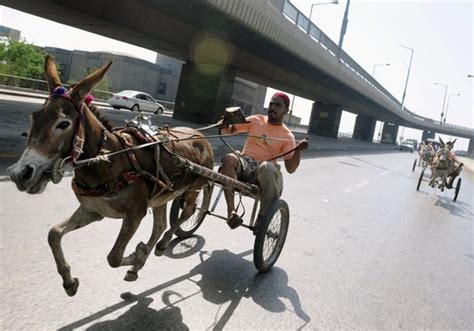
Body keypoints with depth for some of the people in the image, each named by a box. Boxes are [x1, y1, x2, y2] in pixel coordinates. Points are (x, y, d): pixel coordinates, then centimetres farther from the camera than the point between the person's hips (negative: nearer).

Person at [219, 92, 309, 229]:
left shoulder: (288, 136, 5)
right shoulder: (256, 120, 12)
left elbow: (290, 168, -3)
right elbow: (229, 130, 10)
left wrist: (298, 150, -19)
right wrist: (224, 125, -13)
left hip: (264, 168, -2)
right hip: (244, 162, 2)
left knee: (268, 168, -39)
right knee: (228, 158, -33)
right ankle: (231, 211, -36)